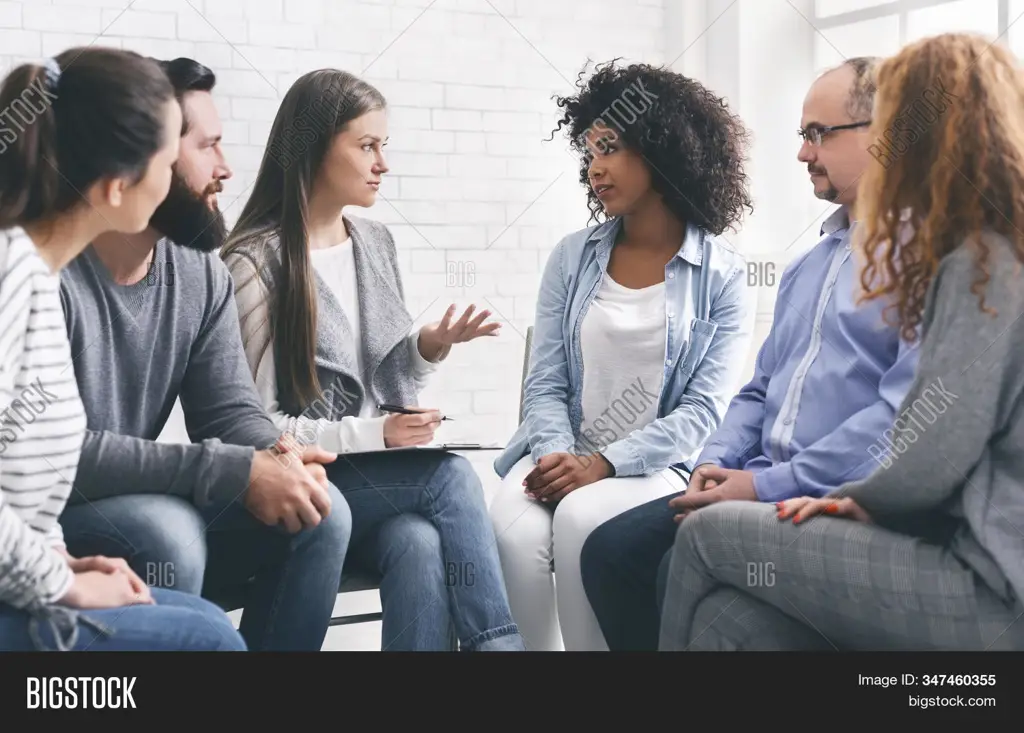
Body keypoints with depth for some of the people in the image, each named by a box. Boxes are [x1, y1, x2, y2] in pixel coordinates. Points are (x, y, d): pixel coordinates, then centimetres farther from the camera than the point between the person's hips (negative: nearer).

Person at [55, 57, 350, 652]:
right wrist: (236, 471, -31)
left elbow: (231, 411, 1)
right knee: (165, 532, -35)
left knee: (320, 513, -11)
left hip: (142, 511, 7)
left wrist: (278, 458, -25)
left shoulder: (203, 273, 0)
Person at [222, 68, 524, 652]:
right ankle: (499, 641, -18)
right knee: (451, 475, -27)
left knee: (421, 545, -29)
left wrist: (430, 347, -3)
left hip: (385, 480, 5)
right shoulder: (255, 262, -7)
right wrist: (372, 434, -16)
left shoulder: (377, 243, 12)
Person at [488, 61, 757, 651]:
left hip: (658, 465, -2)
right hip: (565, 453, 3)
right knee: (513, 531, -30)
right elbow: (545, 383, 6)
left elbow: (704, 409, -7)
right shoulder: (573, 257, 10)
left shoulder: (723, 276, 0)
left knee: (580, 520, -33)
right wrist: (559, 453, -15)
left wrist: (602, 463, -18)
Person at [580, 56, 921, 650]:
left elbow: (905, 412, -20)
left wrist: (766, 485, -17)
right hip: (767, 484, 9)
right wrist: (716, 463, 4)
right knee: (612, 550, -5)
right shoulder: (809, 263, 22)